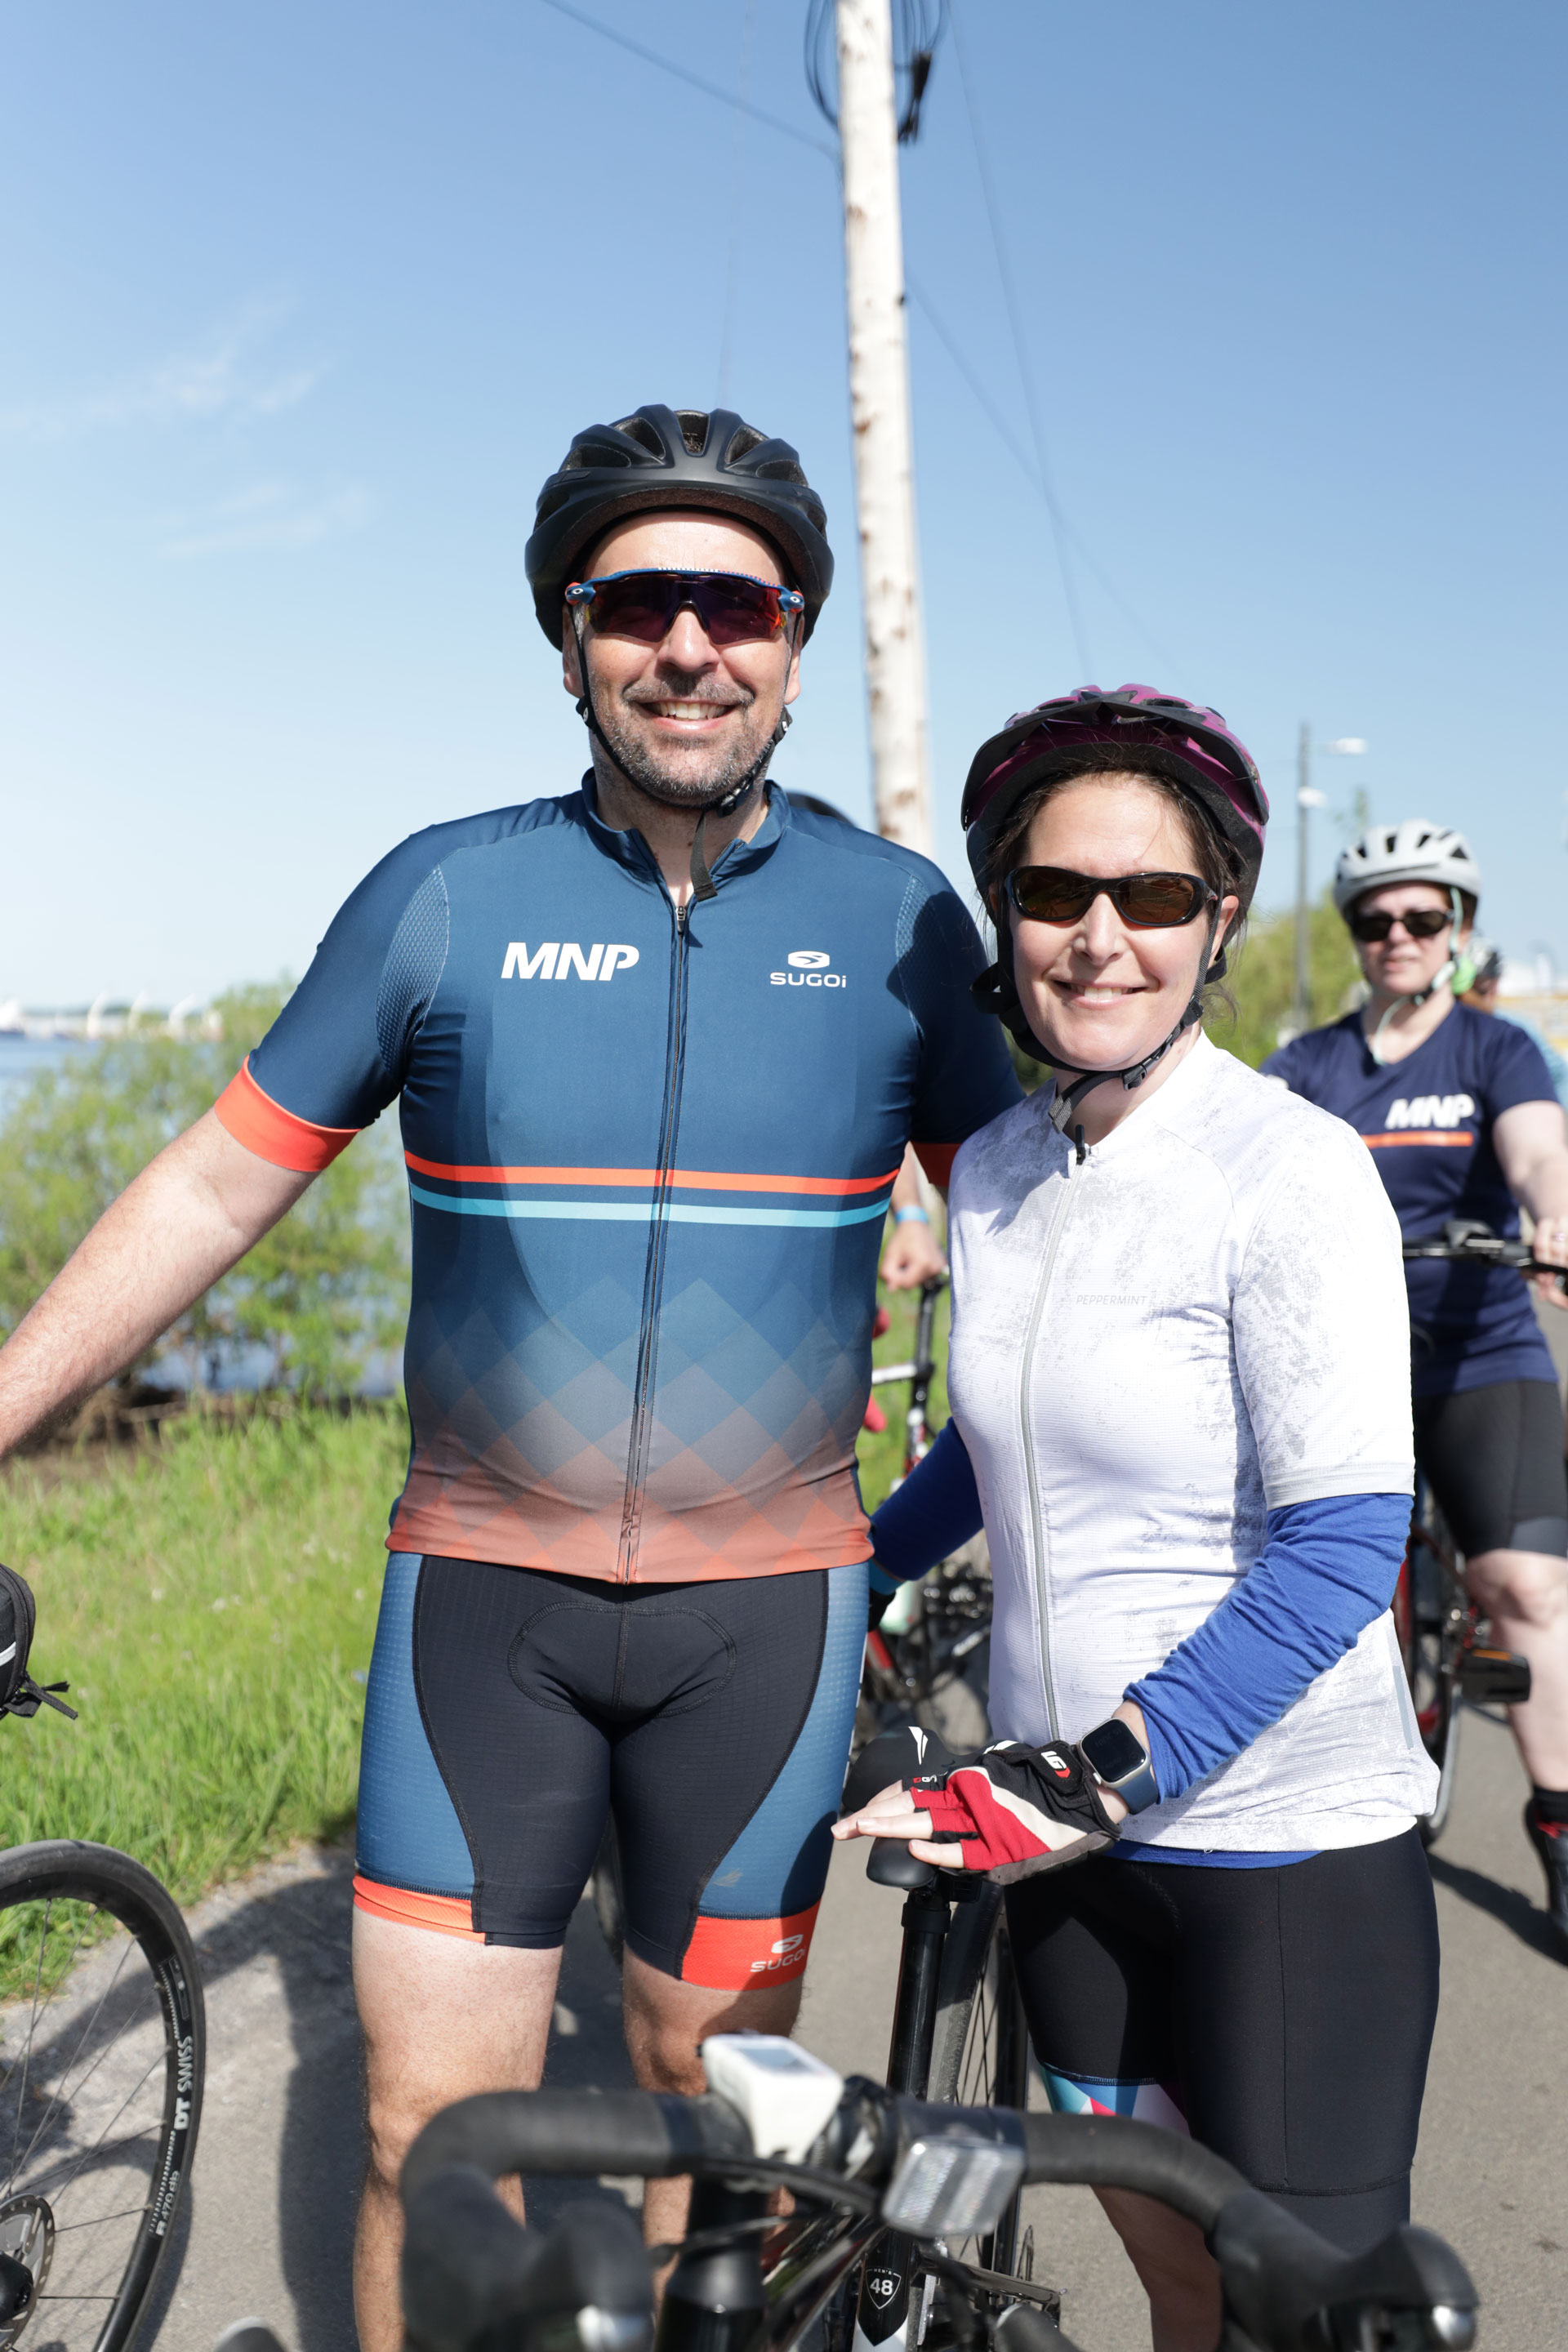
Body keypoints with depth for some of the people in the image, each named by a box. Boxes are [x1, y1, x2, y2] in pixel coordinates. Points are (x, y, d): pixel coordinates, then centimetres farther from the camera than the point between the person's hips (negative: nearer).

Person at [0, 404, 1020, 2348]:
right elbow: (213, 1186, 2)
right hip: (481, 1590, 0)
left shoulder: (890, 915, -1)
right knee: (434, 2132, 4)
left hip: (764, 1602, 1)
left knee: (713, 2101, 13)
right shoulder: (446, 895, -3)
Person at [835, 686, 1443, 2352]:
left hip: (1287, 1851, -5)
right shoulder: (993, 1173, 3)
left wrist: (1101, 1769, -26)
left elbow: (1340, 1549, -20)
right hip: (1069, 1839, 5)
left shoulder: (1294, 1171, -16)